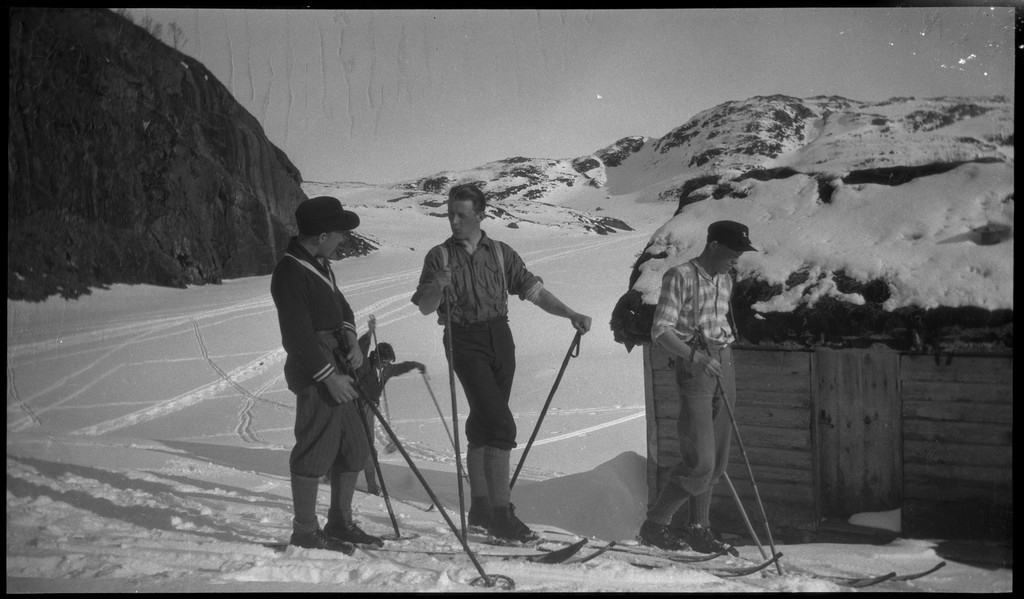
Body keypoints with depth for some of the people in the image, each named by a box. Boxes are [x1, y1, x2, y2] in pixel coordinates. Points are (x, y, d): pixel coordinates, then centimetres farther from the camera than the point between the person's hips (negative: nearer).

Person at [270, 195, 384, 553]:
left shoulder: (319, 265, 13)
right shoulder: (290, 274, -18)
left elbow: (339, 305, 23)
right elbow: (299, 336, -20)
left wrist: (349, 336, 4)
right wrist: (327, 375, -19)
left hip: (335, 370, 10)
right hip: (314, 375, -10)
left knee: (353, 450, 15)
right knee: (315, 453, -2)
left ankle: (340, 523, 27)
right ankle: (305, 532, 10)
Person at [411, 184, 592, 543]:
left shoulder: (501, 253, 10)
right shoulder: (440, 256, 4)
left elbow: (533, 291, 6)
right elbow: (425, 308, 1)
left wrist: (570, 314, -6)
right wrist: (437, 287, -20)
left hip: (500, 339, 4)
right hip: (465, 342, -4)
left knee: (483, 425, 11)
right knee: (501, 424, -15)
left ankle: (480, 508, 21)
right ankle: (501, 514, -14)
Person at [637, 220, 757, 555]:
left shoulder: (725, 280, 14)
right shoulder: (680, 277, -8)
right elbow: (661, 331, -15)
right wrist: (693, 356, -29)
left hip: (724, 365, 8)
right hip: (693, 367, -7)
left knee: (717, 460, 8)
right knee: (700, 461, -12)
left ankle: (698, 529, 19)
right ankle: (655, 525, 2)